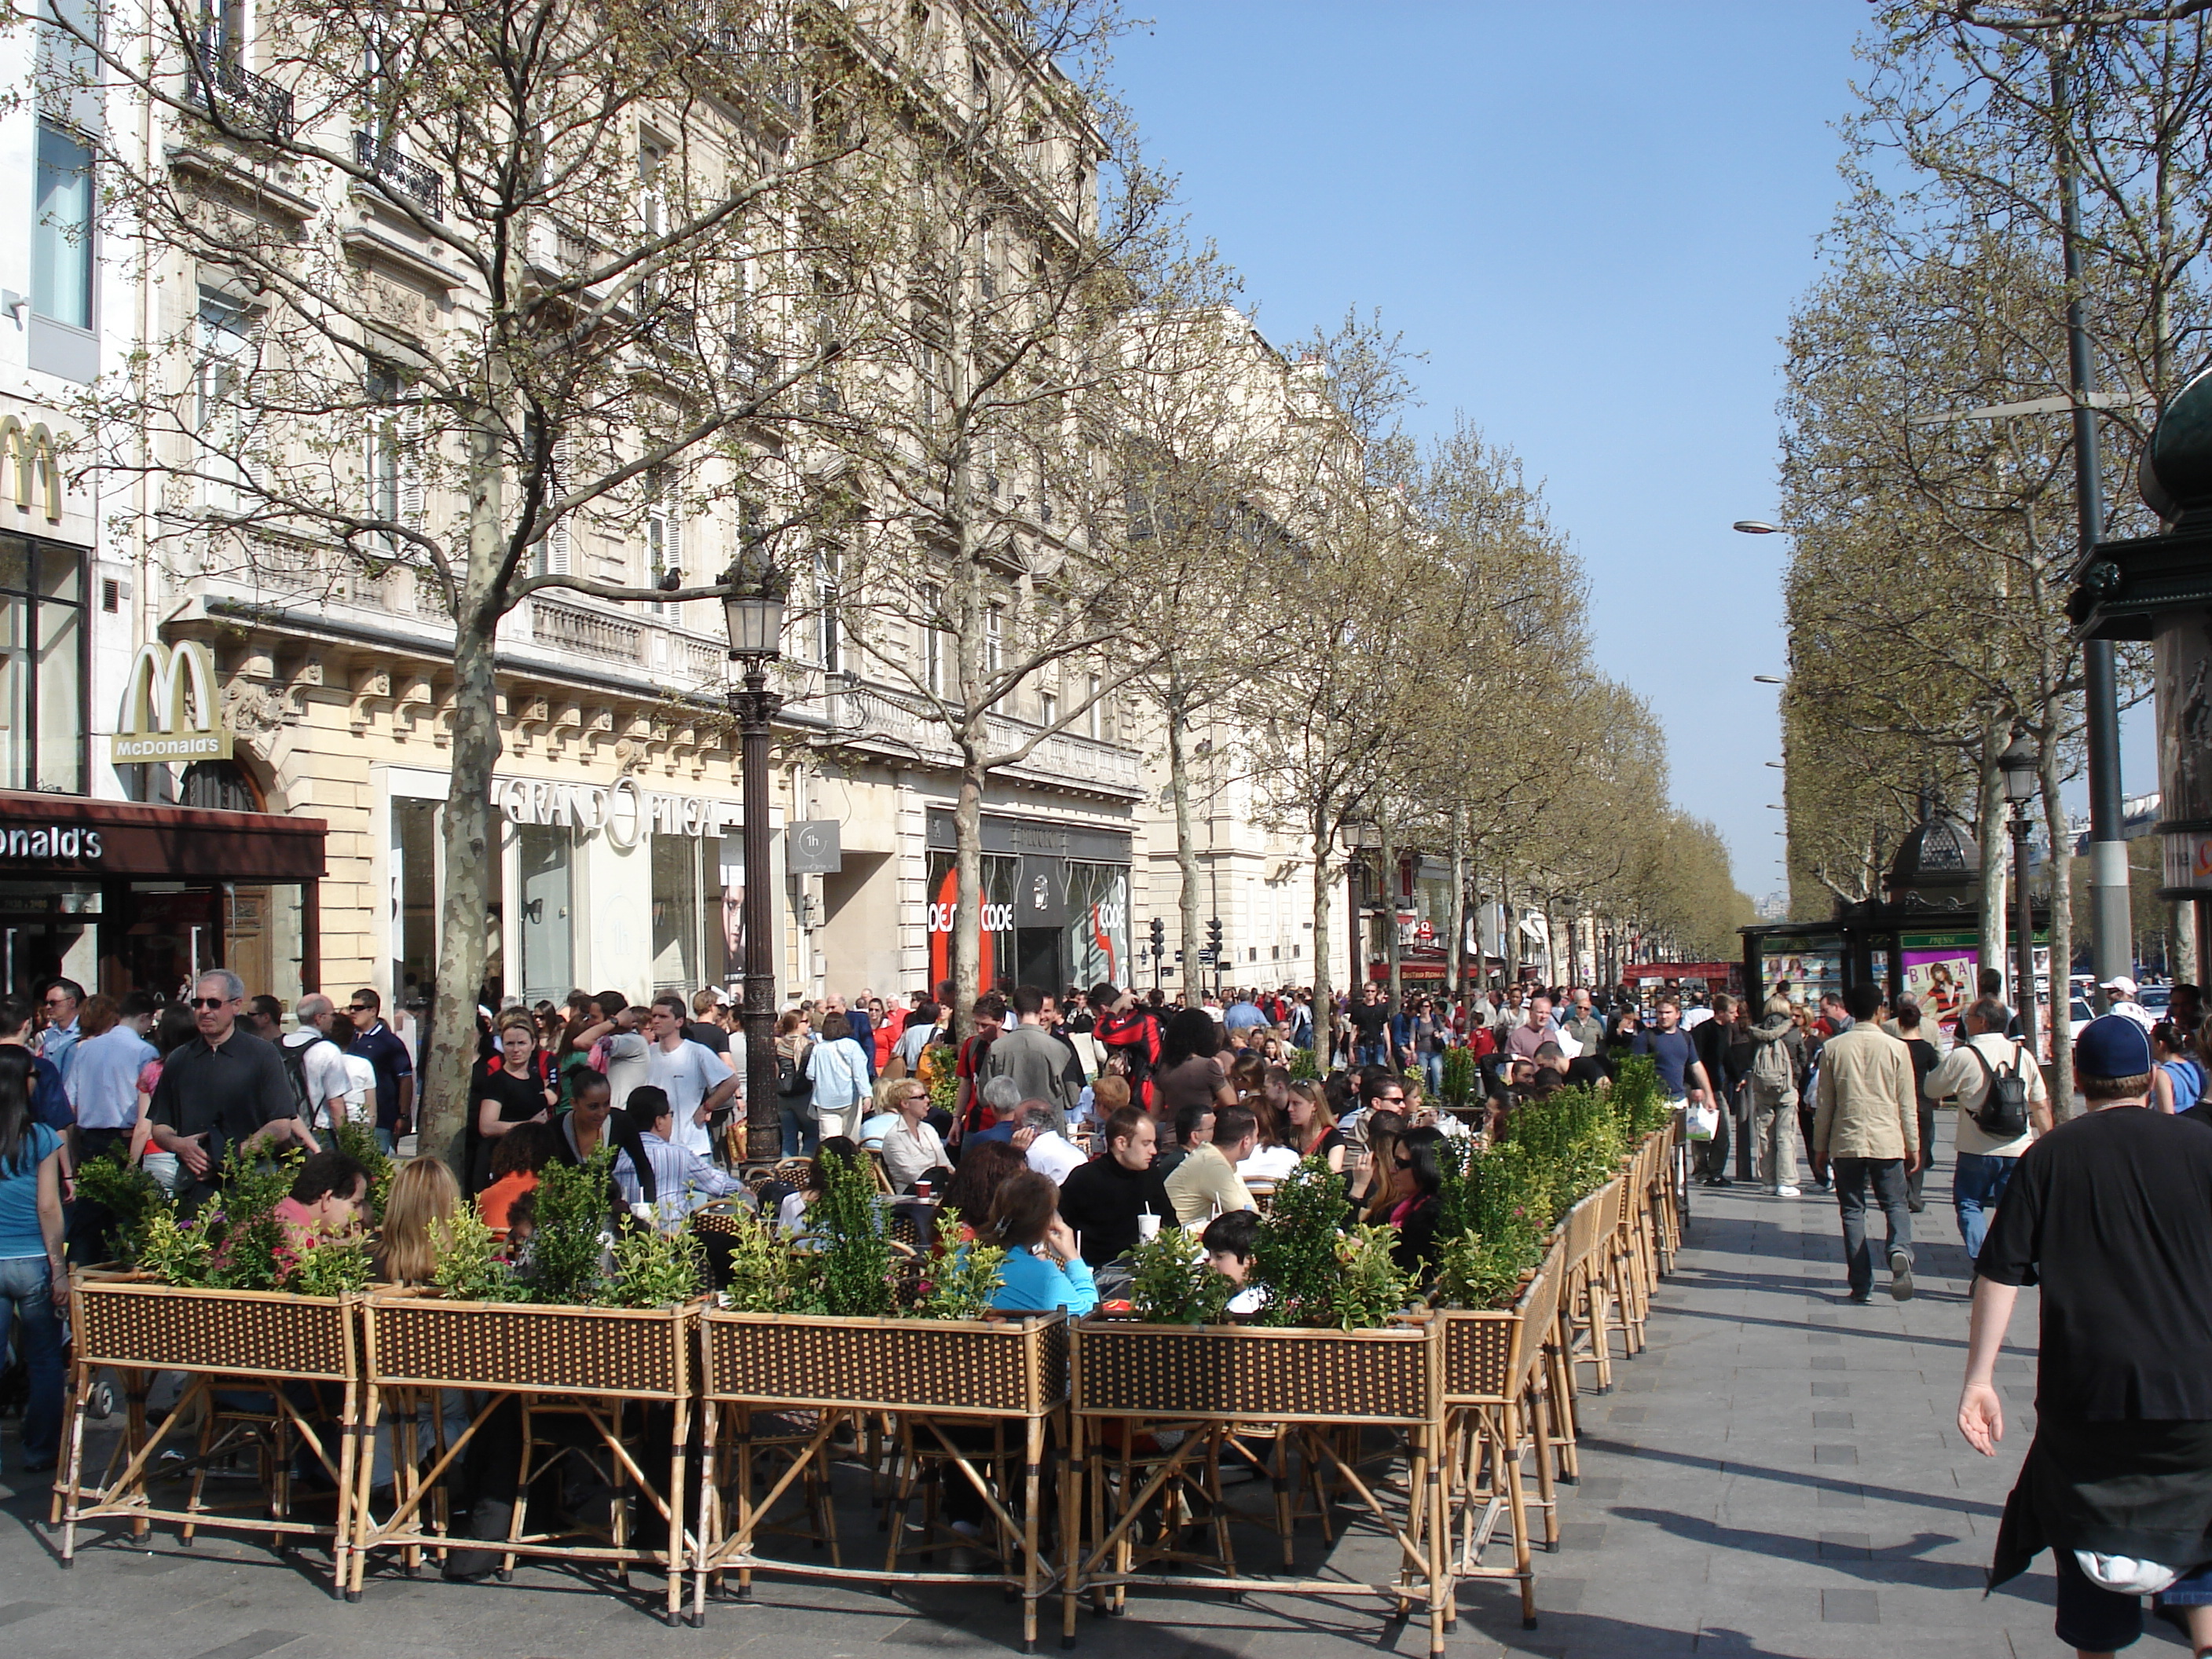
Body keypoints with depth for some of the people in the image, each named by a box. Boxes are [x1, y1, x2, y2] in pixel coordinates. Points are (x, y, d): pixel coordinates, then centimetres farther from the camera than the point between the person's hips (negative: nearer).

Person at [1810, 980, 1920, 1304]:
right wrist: (1913, 1146, 10)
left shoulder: (1832, 1048, -1)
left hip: (1846, 1143, 0)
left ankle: (1861, 1284, 4)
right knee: (1895, 1204, 11)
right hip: (1887, 1141, 0)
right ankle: (1900, 1251, -18)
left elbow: (1824, 1103, 3)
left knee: (1852, 1211, 8)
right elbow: (1907, 1104, 1)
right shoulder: (1895, 1048, -3)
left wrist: (1820, 1147, 11)